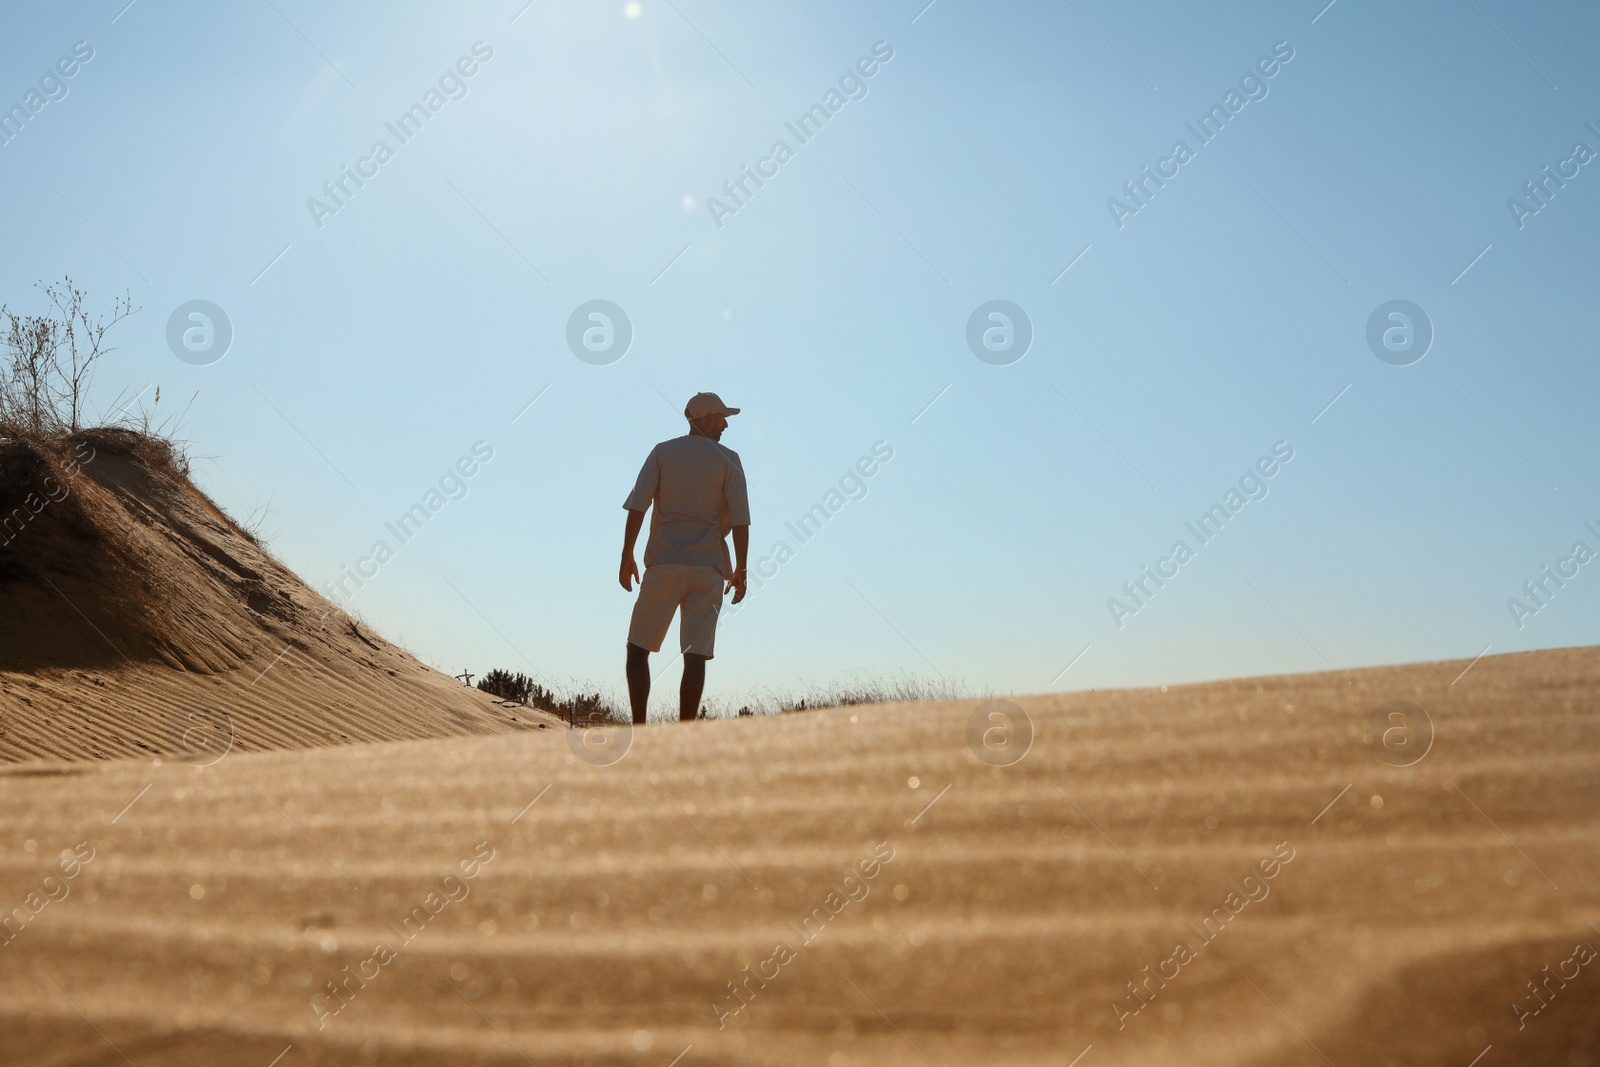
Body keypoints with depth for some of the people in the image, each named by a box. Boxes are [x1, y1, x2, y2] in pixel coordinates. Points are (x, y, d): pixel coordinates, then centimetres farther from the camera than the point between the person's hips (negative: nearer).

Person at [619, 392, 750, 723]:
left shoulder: (663, 452, 7)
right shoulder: (729, 460, 5)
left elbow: (637, 507, -2)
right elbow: (740, 521, -2)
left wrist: (627, 558, 2)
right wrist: (740, 570, 4)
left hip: (664, 563, 0)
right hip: (709, 567, 0)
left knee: (638, 646, 8)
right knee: (695, 655, -1)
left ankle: (639, 729, -1)